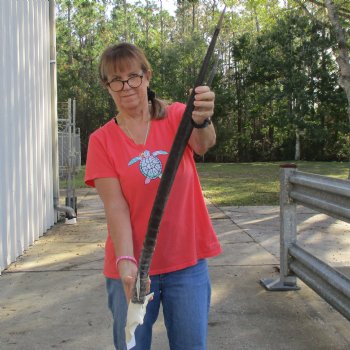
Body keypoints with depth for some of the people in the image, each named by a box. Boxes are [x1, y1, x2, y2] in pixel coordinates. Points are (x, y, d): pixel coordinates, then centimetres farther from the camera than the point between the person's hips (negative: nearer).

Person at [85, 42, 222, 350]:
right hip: (132, 266, 0)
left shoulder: (176, 116, -1)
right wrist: (126, 261, -24)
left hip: (187, 260, 0)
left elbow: (203, 144, -23)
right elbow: (115, 206, -10)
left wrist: (202, 120, -46)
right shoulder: (101, 140, -1)